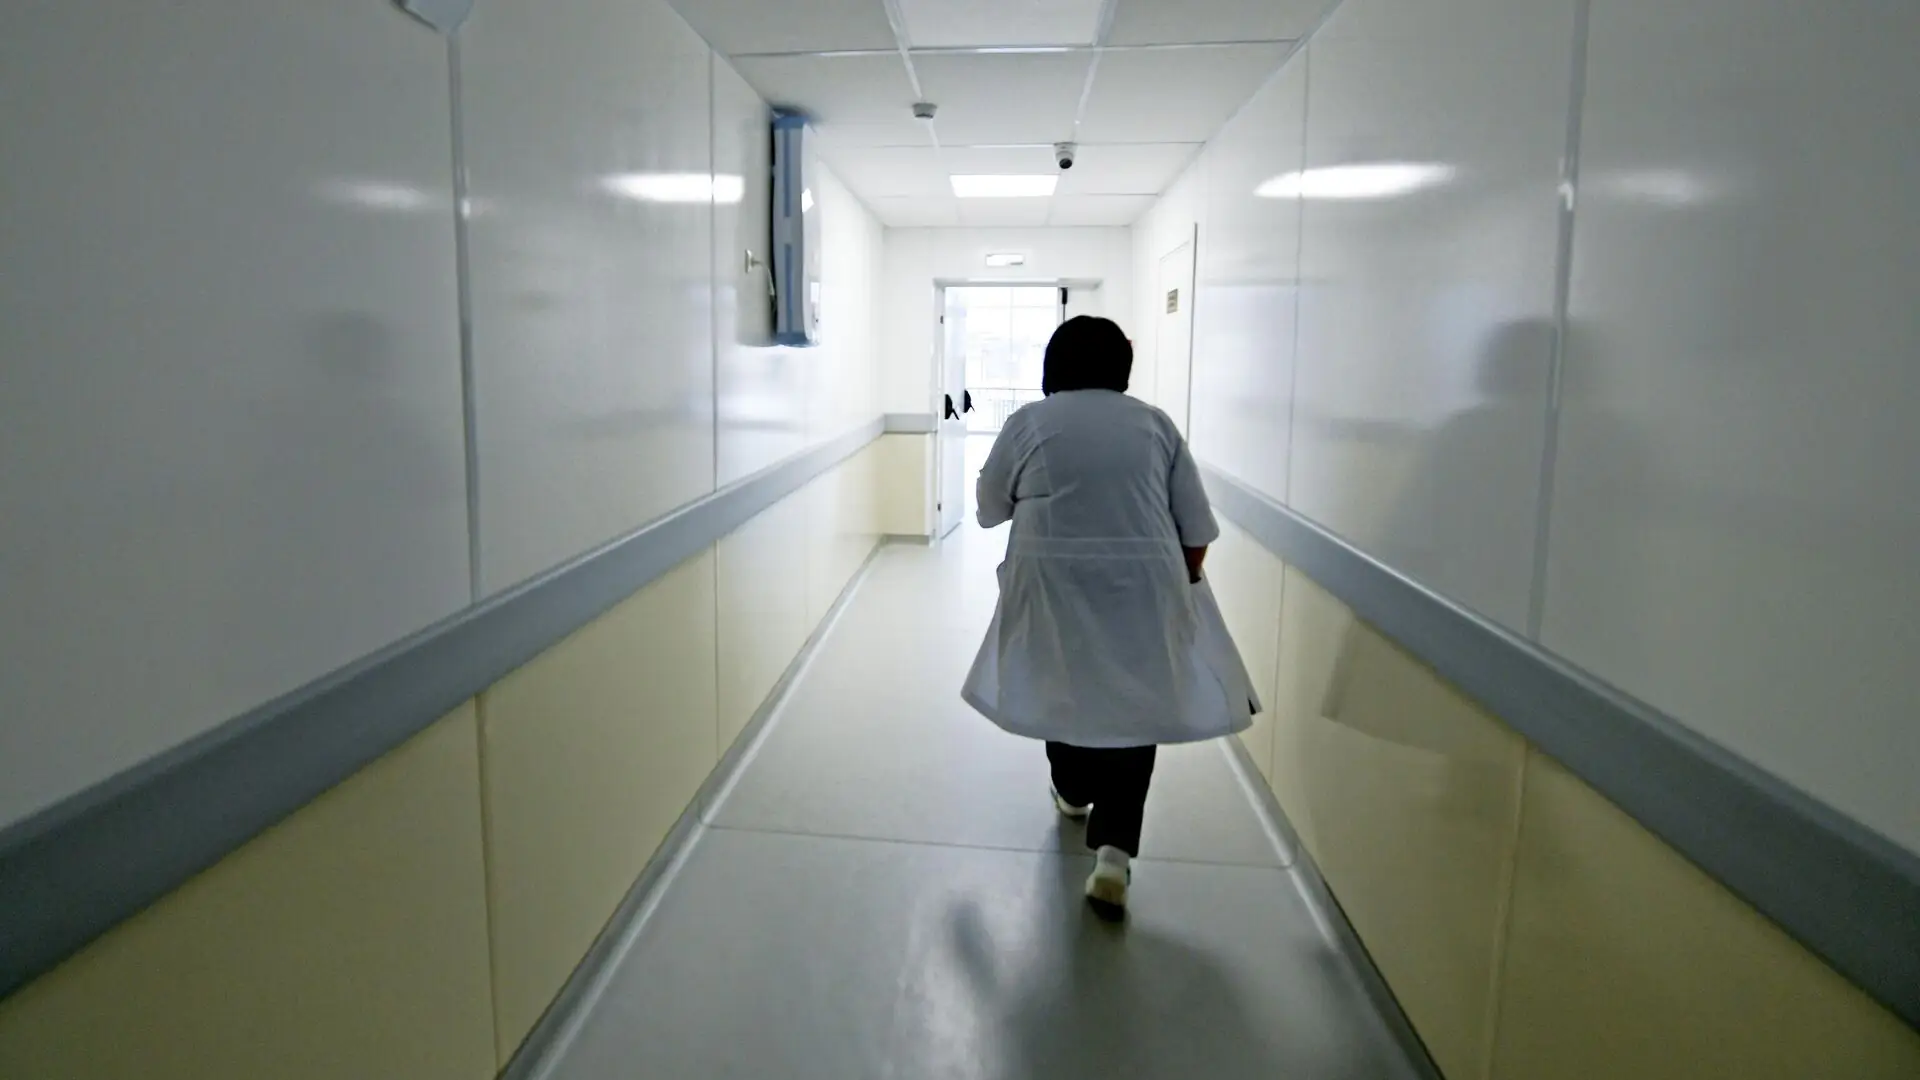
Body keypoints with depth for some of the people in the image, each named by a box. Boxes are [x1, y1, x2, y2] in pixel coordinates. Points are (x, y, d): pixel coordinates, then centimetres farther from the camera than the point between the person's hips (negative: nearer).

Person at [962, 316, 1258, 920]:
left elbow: (989, 509, 13)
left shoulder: (1029, 422, 3)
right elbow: (1196, 530, 5)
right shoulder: (1155, 424, 6)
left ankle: (1074, 793, 46)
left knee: (1064, 688, 23)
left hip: (1053, 585, 0)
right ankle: (1113, 851, -1)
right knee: (1132, 705, 11)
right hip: (1143, 588, 0)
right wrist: (1182, 585, 19)